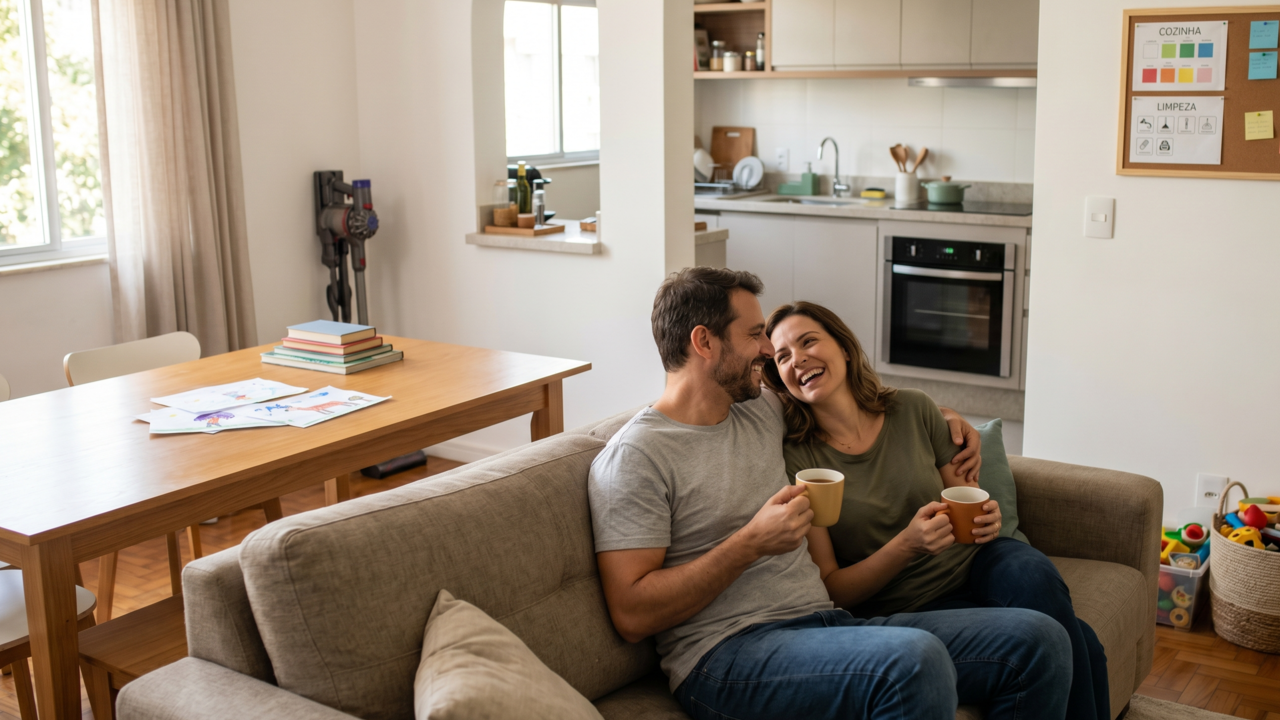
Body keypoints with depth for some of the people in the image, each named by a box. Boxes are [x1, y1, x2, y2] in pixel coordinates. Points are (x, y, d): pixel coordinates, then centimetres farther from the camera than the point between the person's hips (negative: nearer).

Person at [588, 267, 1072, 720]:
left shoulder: (763, 413, 17)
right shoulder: (635, 455, -6)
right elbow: (632, 614, -12)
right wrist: (750, 543, -17)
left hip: (827, 622, 8)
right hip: (729, 653, -7)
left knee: (1038, 641, -8)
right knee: (915, 659, -36)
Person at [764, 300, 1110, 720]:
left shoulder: (914, 410, 0)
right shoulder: (795, 460, -11)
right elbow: (829, 588, -10)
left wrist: (986, 517, -11)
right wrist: (907, 546, -25)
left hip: (971, 563, 4)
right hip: (907, 604, -4)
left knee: (1033, 574, -30)